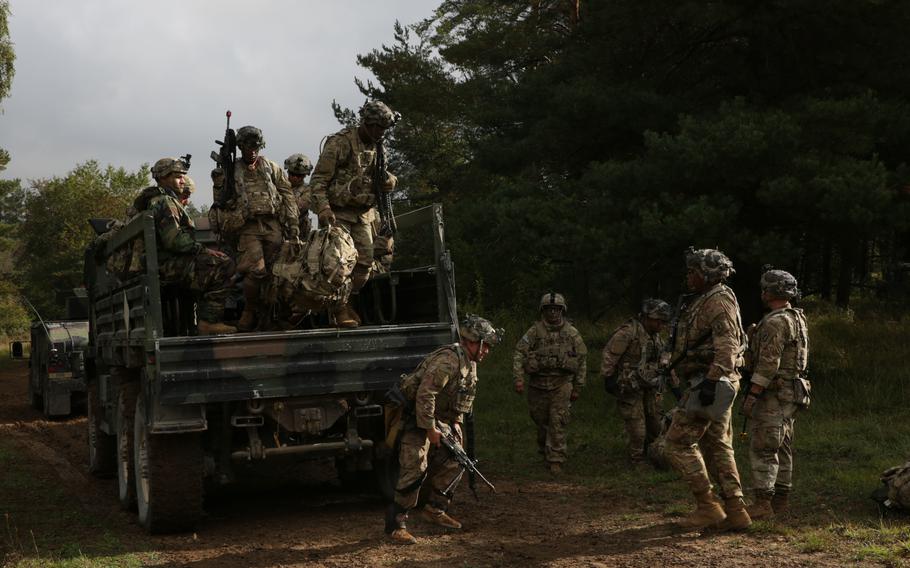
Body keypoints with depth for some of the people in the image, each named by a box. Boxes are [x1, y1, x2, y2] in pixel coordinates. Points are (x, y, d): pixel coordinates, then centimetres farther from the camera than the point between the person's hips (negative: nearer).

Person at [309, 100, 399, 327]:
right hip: (338, 213, -7)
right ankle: (340, 311, -1)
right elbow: (318, 180, -15)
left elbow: (384, 181, 19)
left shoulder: (377, 148, 9)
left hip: (363, 214, 7)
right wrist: (323, 209, -28)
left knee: (365, 262, 3)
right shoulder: (340, 143, -13)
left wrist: (389, 180, -6)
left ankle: (345, 302, 20)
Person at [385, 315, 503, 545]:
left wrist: (456, 422, 10)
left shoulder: (470, 364, 7)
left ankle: (434, 510, 25)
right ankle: (395, 524, -10)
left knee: (453, 463, 12)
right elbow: (424, 394, -30)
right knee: (415, 469, -14)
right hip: (418, 418, -10)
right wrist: (430, 429, -25)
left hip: (440, 418, 10)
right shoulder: (449, 360, -25)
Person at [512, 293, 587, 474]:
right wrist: (518, 378, -15)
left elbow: (582, 359, 7)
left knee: (558, 422, -7)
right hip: (538, 383, 1)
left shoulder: (571, 333, 1)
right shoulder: (535, 331, -1)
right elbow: (519, 354, -4)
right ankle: (544, 449, 35)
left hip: (561, 384, -1)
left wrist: (578, 387, 5)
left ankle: (555, 459, -2)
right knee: (540, 420, 11)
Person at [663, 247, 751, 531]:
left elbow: (727, 345, -23)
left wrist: (712, 379, -30)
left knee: (678, 443, -8)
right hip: (713, 383, 10)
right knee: (718, 446, 10)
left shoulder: (719, 300, -12)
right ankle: (735, 511, 11)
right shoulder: (704, 301, 19)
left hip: (709, 382, -10)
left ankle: (708, 507, -5)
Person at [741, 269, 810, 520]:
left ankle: (762, 504, -10)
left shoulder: (775, 322, -18)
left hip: (774, 394, -10)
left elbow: (768, 363, -23)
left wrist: (752, 395, -21)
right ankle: (780, 499, 19)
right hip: (790, 393, 10)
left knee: (762, 448, -9)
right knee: (782, 447, 13)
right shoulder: (797, 318, 15)